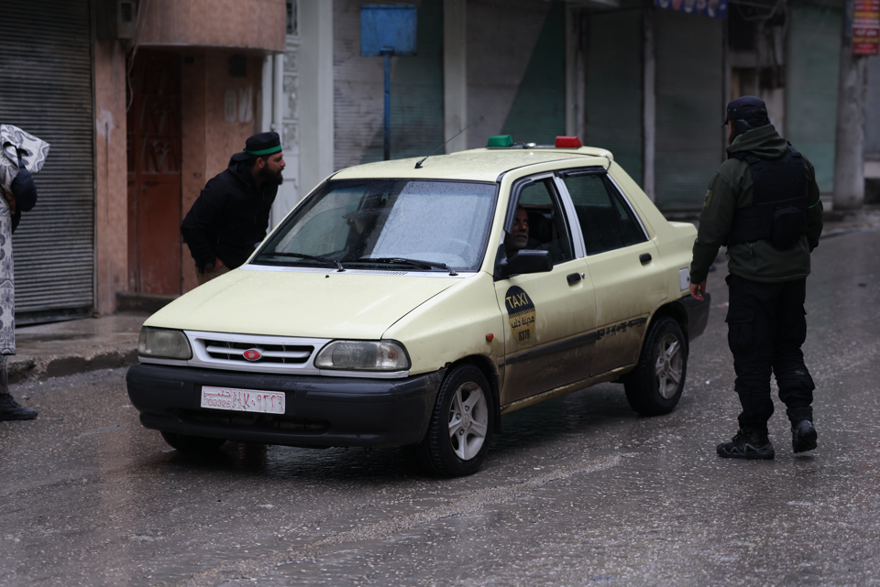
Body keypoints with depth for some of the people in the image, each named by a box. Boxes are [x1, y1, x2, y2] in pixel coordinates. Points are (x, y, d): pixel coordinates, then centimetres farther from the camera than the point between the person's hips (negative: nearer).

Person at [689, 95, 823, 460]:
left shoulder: (733, 172, -13)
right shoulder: (799, 164, 7)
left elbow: (712, 229, -11)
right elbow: (815, 218, 17)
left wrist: (698, 274, 0)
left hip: (752, 277, -6)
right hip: (794, 274, 6)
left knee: (752, 356, 1)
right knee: (788, 349, 17)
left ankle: (754, 437, 7)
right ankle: (801, 417, 2)